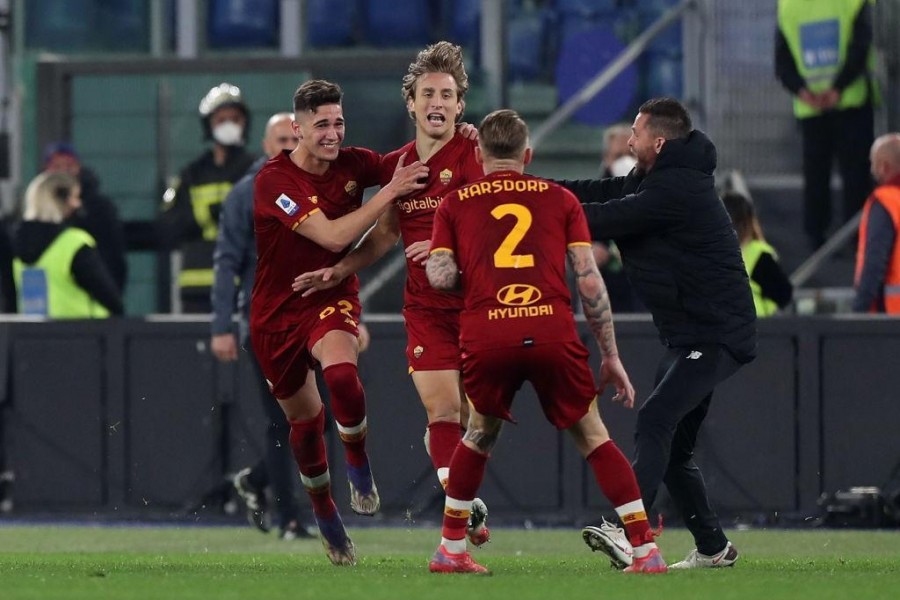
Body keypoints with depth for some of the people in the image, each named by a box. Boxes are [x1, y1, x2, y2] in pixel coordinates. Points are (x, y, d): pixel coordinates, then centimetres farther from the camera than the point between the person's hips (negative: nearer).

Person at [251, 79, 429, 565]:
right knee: (303, 420, 12)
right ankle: (324, 512, 36)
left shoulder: (353, 164, -7)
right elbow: (333, 236, -29)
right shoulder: (274, 180, -21)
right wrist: (389, 193, -30)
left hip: (332, 299, 1)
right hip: (277, 311, -1)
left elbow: (411, 162, 10)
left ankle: (358, 465, -8)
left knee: (340, 371, -33)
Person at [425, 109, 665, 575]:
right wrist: (611, 356, 14)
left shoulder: (455, 204, 17)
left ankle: (450, 550, 25)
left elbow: (441, 277, 4)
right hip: (553, 334, -1)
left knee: (479, 436, 24)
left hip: (485, 336, 1)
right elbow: (589, 279, 10)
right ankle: (646, 550, 3)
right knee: (594, 437, 11)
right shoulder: (560, 199, 17)